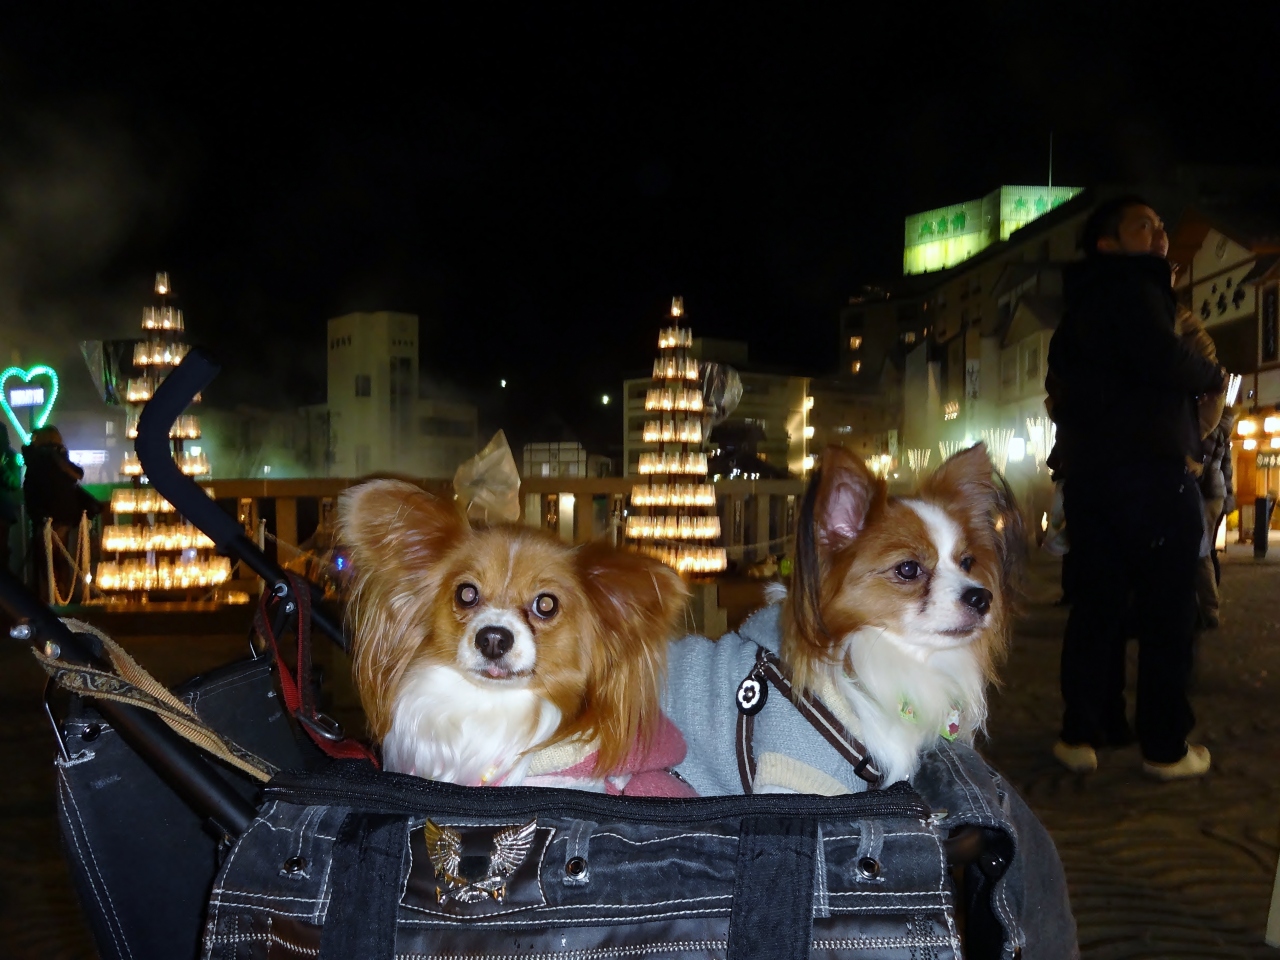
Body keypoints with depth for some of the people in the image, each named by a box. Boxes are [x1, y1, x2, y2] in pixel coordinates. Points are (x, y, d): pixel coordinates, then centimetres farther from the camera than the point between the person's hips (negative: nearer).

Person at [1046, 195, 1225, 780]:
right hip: (1148, 467, -8)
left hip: (1088, 469, 9)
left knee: (1096, 604, 10)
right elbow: (1161, 359, -20)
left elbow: (1062, 379, 29)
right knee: (1166, 609, -2)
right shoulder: (1131, 288, -6)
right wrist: (1211, 374, -3)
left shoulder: (1081, 308, 22)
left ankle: (1082, 734, 11)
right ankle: (1166, 747, 2)